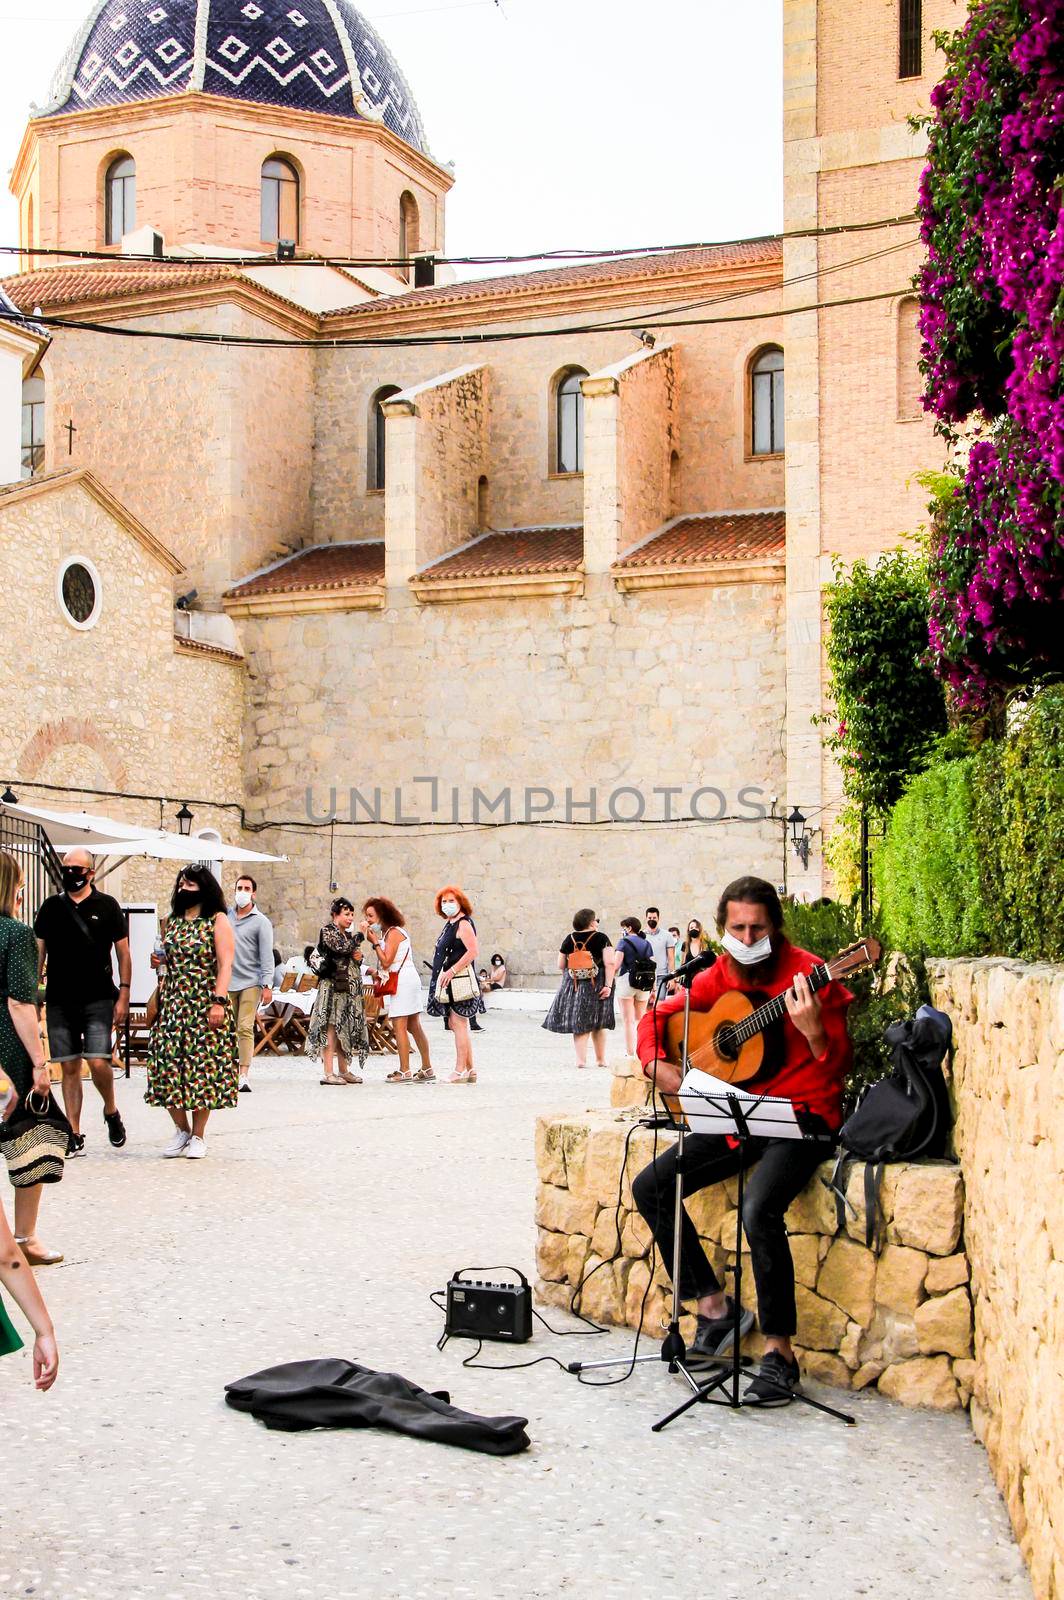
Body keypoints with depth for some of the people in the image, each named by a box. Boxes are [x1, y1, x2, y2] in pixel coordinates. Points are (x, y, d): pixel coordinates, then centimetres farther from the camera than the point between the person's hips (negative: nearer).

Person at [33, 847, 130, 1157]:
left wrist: (123, 995, -3)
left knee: (98, 1062, -13)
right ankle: (74, 1135, 10)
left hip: (98, 1000, -3)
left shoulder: (107, 906, 2)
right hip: (59, 1001, 3)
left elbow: (123, 953, 4)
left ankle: (111, 1111, 14)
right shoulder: (51, 907, 9)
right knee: (69, 1067, 3)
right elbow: (39, 953, 14)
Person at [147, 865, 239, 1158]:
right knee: (168, 1065, -1)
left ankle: (198, 1134, 9)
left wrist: (219, 1002, -19)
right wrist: (159, 964, 2)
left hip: (205, 1005, -5)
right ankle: (181, 1129, 15)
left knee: (203, 1067, -2)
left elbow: (225, 965, -10)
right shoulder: (172, 922, 15)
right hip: (172, 1005, 5)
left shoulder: (218, 921, -2)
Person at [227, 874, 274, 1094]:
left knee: (246, 1029, -11)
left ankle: (243, 1076, -14)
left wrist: (267, 985, -11)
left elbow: (267, 956, -4)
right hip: (227, 982, 4)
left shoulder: (261, 922, 0)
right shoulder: (226, 917, 12)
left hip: (250, 982, -4)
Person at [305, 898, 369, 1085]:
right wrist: (359, 935, -10)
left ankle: (343, 1070, 15)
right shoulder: (327, 931, -5)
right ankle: (328, 1073, -12)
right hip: (333, 986, -8)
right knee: (331, 1028, -10)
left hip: (351, 988, 8)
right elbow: (341, 948, -21)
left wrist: (359, 957, 3)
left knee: (345, 1029, 9)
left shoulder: (348, 935, 18)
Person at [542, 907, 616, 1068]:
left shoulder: (569, 939, 4)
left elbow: (560, 965, 6)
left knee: (580, 1025, 4)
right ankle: (601, 1059, 19)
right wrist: (608, 985, -13)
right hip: (597, 984, -2)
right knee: (598, 1024, 12)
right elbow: (610, 963, -14)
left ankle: (581, 1059, -6)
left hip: (573, 984, 2)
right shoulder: (601, 938, -4)